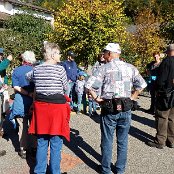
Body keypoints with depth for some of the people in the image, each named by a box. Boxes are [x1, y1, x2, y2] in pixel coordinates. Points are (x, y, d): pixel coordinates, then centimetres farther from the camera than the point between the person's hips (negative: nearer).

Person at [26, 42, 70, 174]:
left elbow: (28, 77, 26)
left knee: (41, 142, 16)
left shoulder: (36, 69, 4)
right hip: (57, 105, -5)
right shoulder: (60, 69, -12)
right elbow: (65, 88, -1)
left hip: (40, 105, 6)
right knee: (56, 144, 5)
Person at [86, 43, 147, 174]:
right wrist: (132, 98, 10)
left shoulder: (105, 68, -6)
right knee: (123, 141, 14)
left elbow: (89, 86, -14)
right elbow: (142, 85, 8)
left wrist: (97, 98, -2)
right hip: (126, 109, 3)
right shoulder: (130, 68, 4)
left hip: (109, 109, -3)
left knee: (107, 141, 10)